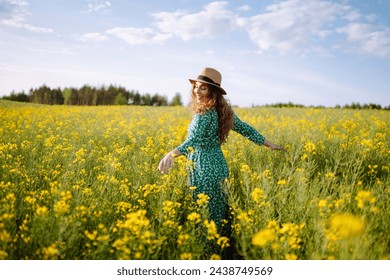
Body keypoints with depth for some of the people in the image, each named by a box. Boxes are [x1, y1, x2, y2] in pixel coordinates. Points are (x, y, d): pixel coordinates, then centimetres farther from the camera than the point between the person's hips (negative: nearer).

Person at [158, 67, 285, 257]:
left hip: (205, 170, -8)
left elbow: (193, 141, -32)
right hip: (218, 166, 8)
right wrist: (268, 144, 25)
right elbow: (245, 129, 14)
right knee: (220, 213, 18)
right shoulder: (222, 111, 8)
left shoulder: (203, 114, -17)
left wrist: (172, 154, -49)